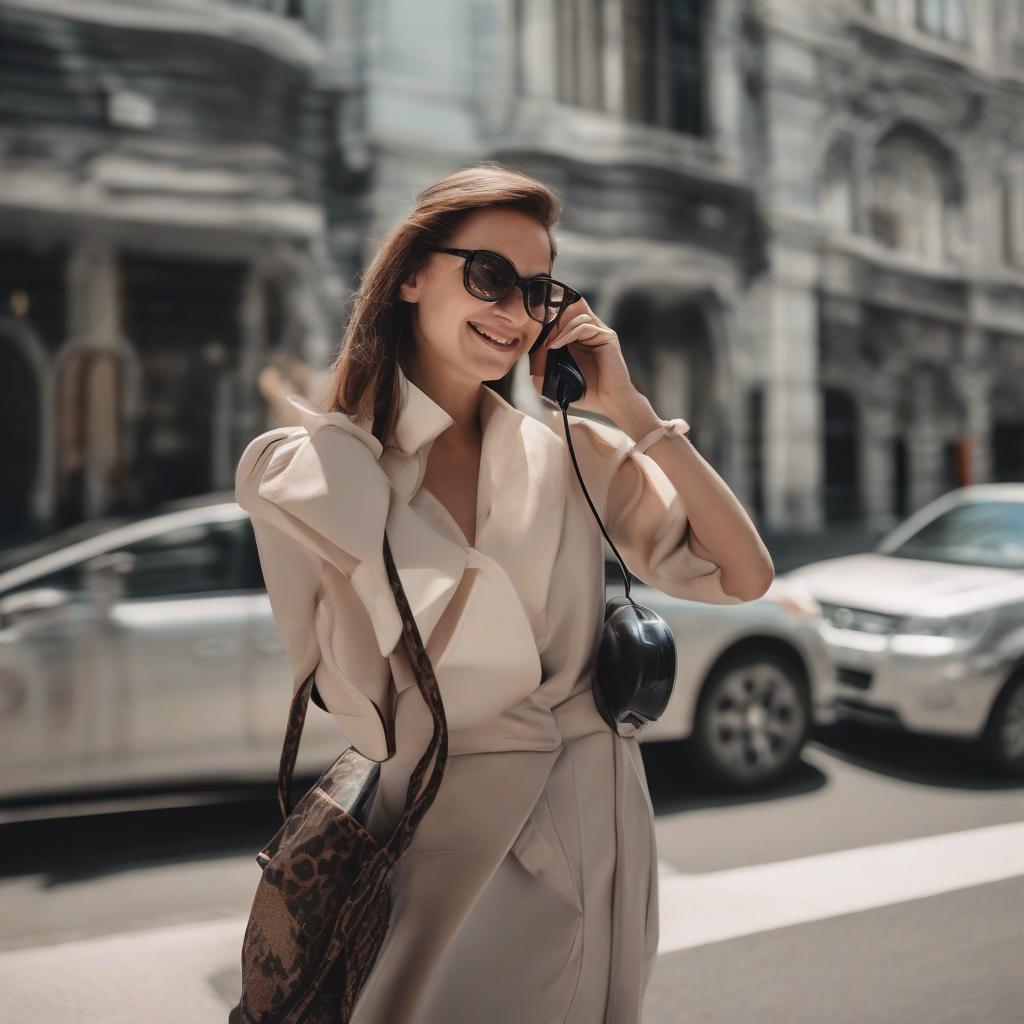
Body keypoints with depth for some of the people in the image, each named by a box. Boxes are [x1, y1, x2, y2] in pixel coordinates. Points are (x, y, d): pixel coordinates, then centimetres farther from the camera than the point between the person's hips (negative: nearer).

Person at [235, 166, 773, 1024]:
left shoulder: (573, 454, -1)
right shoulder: (308, 474, -7)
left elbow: (744, 576, -5)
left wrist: (630, 411, -10)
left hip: (597, 835, 3)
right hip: (450, 848, -3)